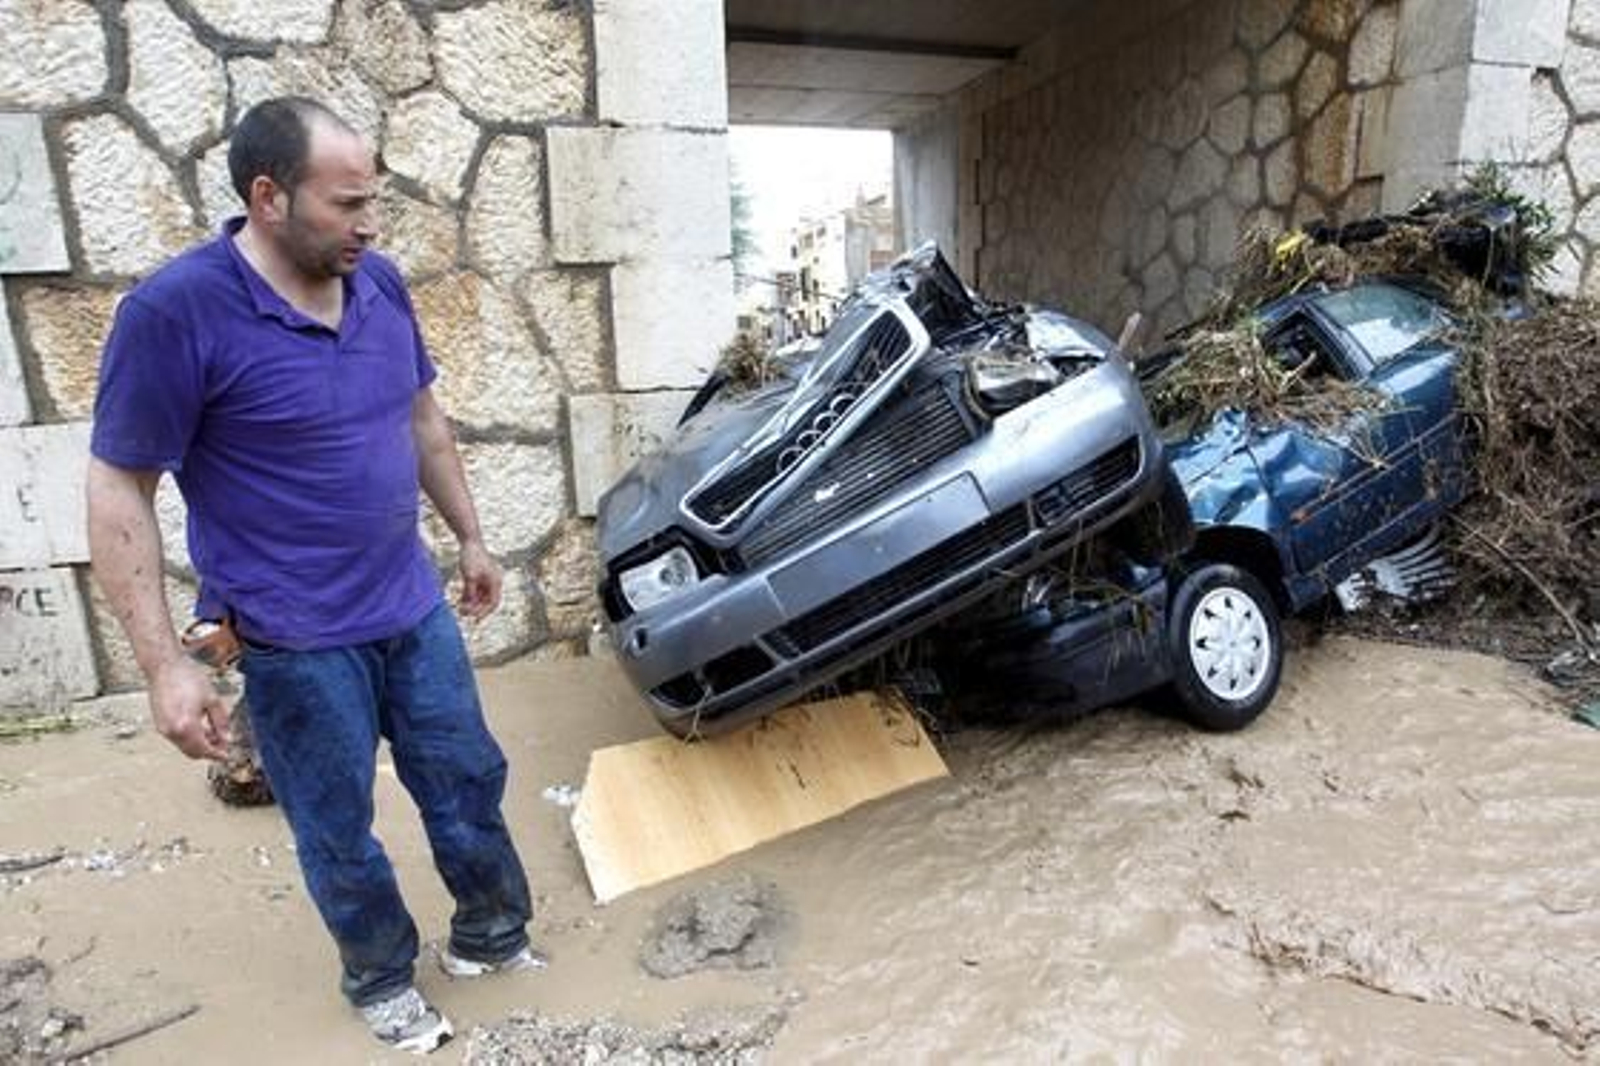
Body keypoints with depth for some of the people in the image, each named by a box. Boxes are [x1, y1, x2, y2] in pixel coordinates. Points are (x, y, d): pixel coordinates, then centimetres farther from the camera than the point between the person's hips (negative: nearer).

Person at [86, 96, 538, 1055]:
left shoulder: (379, 283, 0)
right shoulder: (176, 312, -18)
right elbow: (119, 491, -14)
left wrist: (471, 538, 15)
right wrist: (165, 663, -17)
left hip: (415, 608, 6)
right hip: (296, 641, -5)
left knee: (468, 782, 17)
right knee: (339, 831, 14)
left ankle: (492, 935, 41)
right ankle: (382, 978, 39)